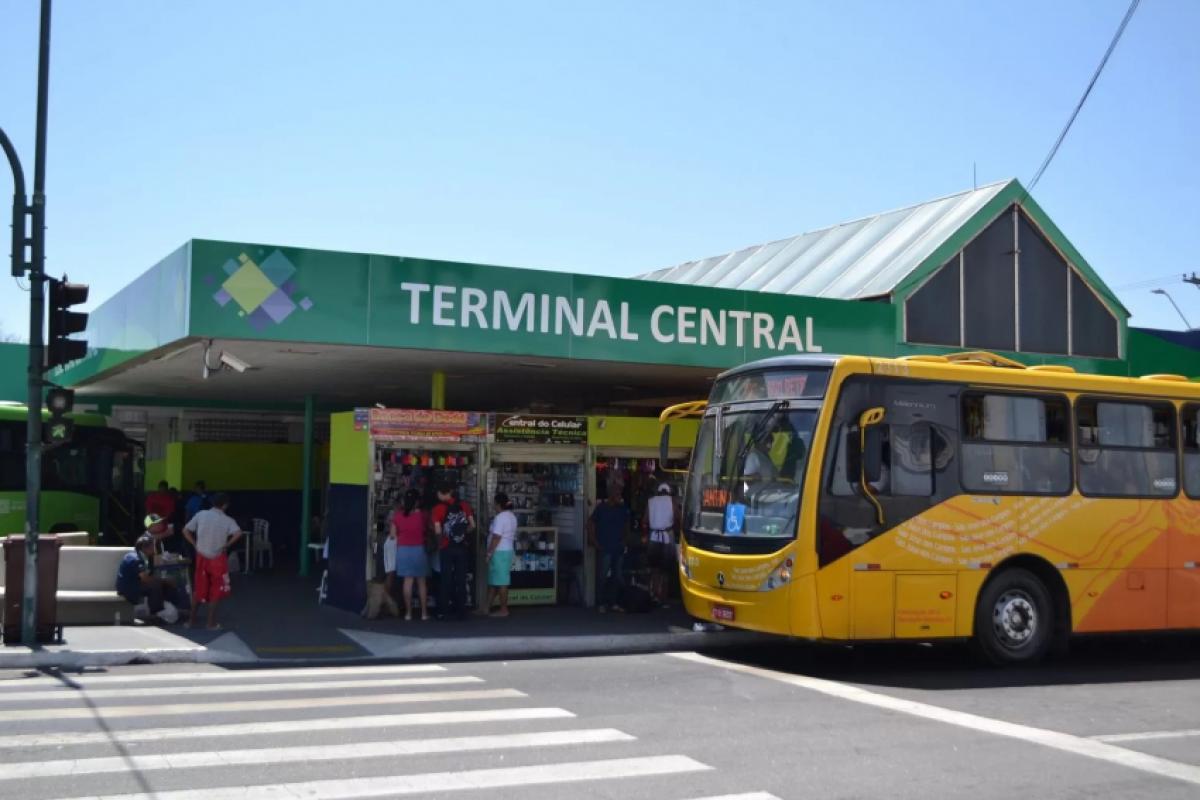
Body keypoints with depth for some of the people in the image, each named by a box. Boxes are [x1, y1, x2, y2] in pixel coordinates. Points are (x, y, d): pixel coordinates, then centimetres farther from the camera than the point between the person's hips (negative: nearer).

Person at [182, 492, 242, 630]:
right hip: (217, 559, -3)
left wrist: (195, 545, 5)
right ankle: (211, 623, 9)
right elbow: (238, 533, -26)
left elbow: (185, 531, -1)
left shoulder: (201, 515, -1)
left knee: (199, 590, 17)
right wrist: (227, 545, -13)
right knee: (215, 592, 7)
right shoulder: (227, 520, -9)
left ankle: (192, 620, 23)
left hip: (201, 557, 3)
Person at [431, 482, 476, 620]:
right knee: (461, 579, 8)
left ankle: (443, 611, 6)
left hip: (446, 548, -2)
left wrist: (443, 536, 8)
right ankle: (461, 611, 9)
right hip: (462, 547, 2)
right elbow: (472, 526, -1)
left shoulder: (438, 508, -7)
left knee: (446, 579, 6)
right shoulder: (464, 506, 2)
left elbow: (438, 531, -13)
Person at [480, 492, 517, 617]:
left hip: (499, 552, -10)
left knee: (501, 582, -5)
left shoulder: (500, 517, -16)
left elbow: (496, 537, -21)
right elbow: (513, 536, 18)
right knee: (493, 581, 14)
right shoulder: (512, 516, 14)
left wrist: (489, 553, -16)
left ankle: (504, 610, -1)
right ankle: (487, 607, 18)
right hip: (508, 550, 10)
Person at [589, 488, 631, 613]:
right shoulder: (601, 508, -4)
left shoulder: (623, 509, 7)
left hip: (619, 547, 5)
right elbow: (590, 524, -1)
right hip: (606, 548, -5)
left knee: (618, 576, 8)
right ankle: (603, 604, -1)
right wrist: (594, 541, -4)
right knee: (604, 576, -7)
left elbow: (627, 524, 21)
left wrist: (624, 539, 12)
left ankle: (615, 603, 17)